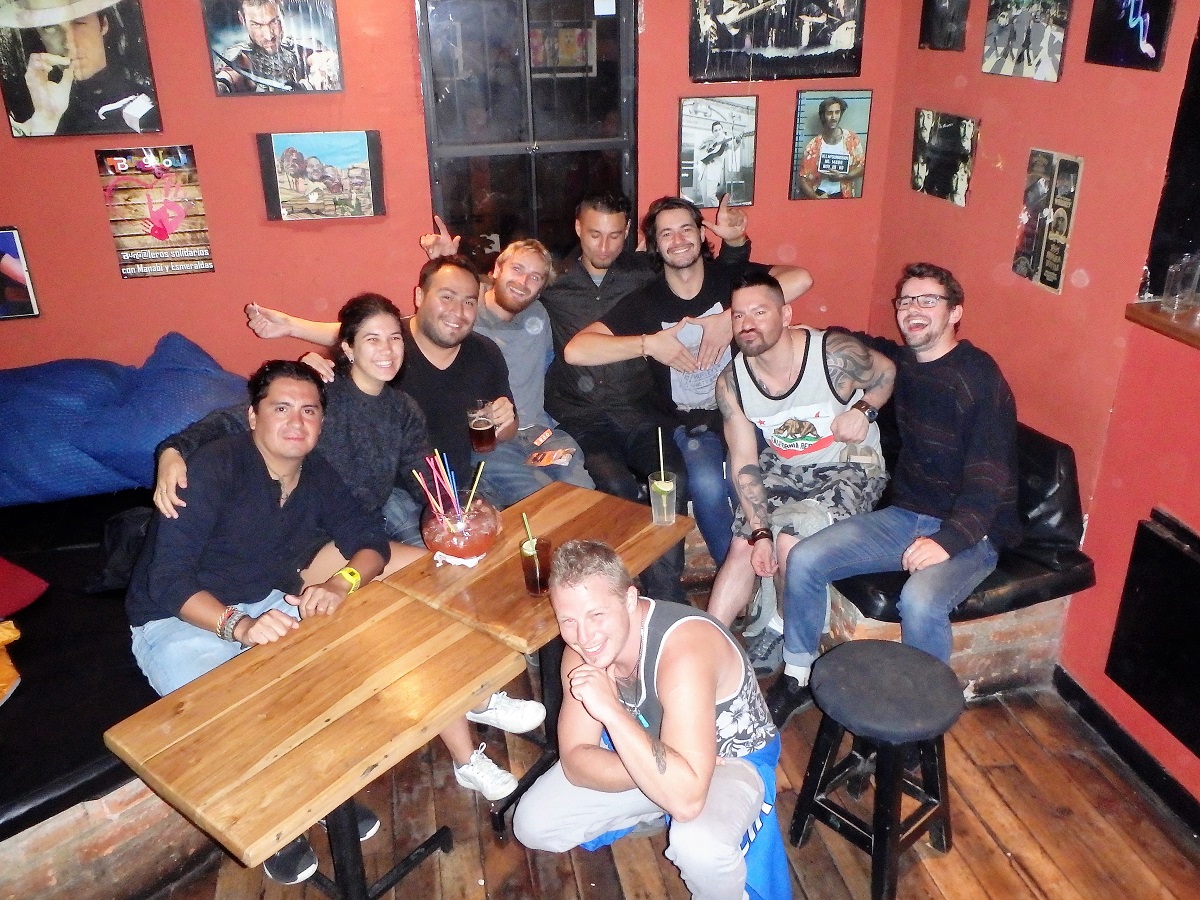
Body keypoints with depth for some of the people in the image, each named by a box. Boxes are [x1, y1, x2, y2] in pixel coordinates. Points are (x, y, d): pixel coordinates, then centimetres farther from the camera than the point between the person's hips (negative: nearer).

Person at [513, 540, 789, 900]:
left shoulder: (684, 651, -39)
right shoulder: (584, 650, -18)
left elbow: (686, 799, -44)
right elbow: (575, 761, -14)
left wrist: (611, 710, -44)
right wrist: (663, 771, -29)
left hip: (731, 761, -6)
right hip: (639, 749, 6)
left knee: (700, 846, -37)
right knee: (531, 825, -2)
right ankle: (657, 812, 18)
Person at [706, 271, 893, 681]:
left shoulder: (835, 352, -24)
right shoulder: (731, 383, -14)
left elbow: (887, 374, -1)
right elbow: (745, 463, -12)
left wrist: (863, 410, -22)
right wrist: (759, 533, -21)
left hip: (849, 469, -4)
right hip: (784, 468, 4)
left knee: (791, 538, -24)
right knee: (741, 544, -13)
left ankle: (783, 629, 3)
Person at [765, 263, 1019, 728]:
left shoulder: (979, 377, -13)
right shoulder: (899, 362, 8)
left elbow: (989, 476, -19)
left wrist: (949, 540, -31)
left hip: (970, 530, -6)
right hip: (903, 515, 6)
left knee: (920, 599, -35)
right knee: (804, 559, -12)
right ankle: (797, 678, 4)